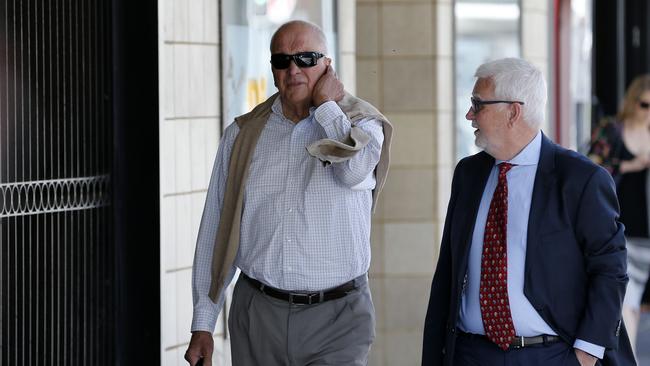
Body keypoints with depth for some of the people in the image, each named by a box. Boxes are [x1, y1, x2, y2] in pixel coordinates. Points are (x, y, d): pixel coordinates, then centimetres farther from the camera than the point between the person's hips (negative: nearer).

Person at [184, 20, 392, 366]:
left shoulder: (361, 124, 3)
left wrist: (327, 105, -7)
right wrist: (202, 324, 6)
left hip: (335, 318, -2)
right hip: (257, 316, 2)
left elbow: (355, 169, -23)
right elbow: (215, 233, 9)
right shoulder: (242, 135, 9)